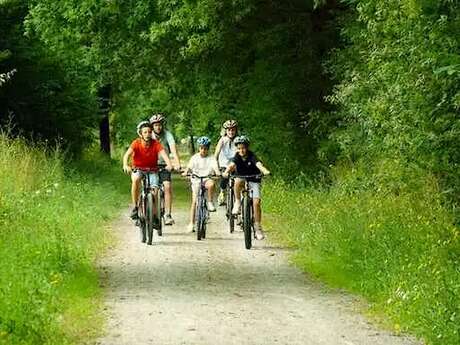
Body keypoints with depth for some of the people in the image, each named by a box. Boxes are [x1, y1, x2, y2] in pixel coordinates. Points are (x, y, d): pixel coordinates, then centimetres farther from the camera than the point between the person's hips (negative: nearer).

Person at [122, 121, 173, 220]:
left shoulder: (156, 144, -17)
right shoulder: (136, 143, -18)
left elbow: (163, 154, -31)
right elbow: (127, 154, -32)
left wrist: (169, 164, -52)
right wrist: (125, 165, -53)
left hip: (152, 170, 1)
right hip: (138, 169, -1)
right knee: (136, 179, -33)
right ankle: (135, 207, -21)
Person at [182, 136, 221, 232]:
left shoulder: (211, 158, 3)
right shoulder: (195, 157, 5)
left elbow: (215, 167, -11)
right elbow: (189, 166, -6)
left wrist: (218, 173, -33)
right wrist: (186, 172, -27)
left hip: (207, 178, 0)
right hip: (196, 179, 0)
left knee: (211, 184, -37)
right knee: (194, 201, -6)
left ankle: (210, 202, -17)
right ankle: (192, 223, -1)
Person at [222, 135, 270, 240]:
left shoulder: (251, 156, -16)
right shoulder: (237, 157, -9)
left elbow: (258, 164, -35)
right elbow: (231, 165, -28)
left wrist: (264, 171, -57)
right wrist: (226, 172, -50)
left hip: (254, 181, -2)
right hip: (242, 179, 2)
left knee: (256, 202, -17)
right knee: (238, 181, -35)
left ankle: (257, 227, -7)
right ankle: (237, 203, -16)